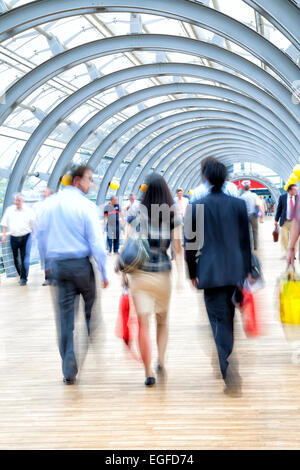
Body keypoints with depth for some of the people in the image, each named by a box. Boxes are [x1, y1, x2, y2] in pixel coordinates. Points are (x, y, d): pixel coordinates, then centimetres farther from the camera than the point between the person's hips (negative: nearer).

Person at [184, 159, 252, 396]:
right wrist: (247, 268, 13)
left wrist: (192, 272, 9)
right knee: (228, 317, 19)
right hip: (235, 269, 3)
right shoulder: (239, 204, 1)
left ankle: (229, 370, -17)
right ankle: (228, 364, 34)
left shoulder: (197, 206, -5)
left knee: (219, 320, -3)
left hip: (210, 272, -3)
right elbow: (246, 239, 4)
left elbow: (190, 242, -1)